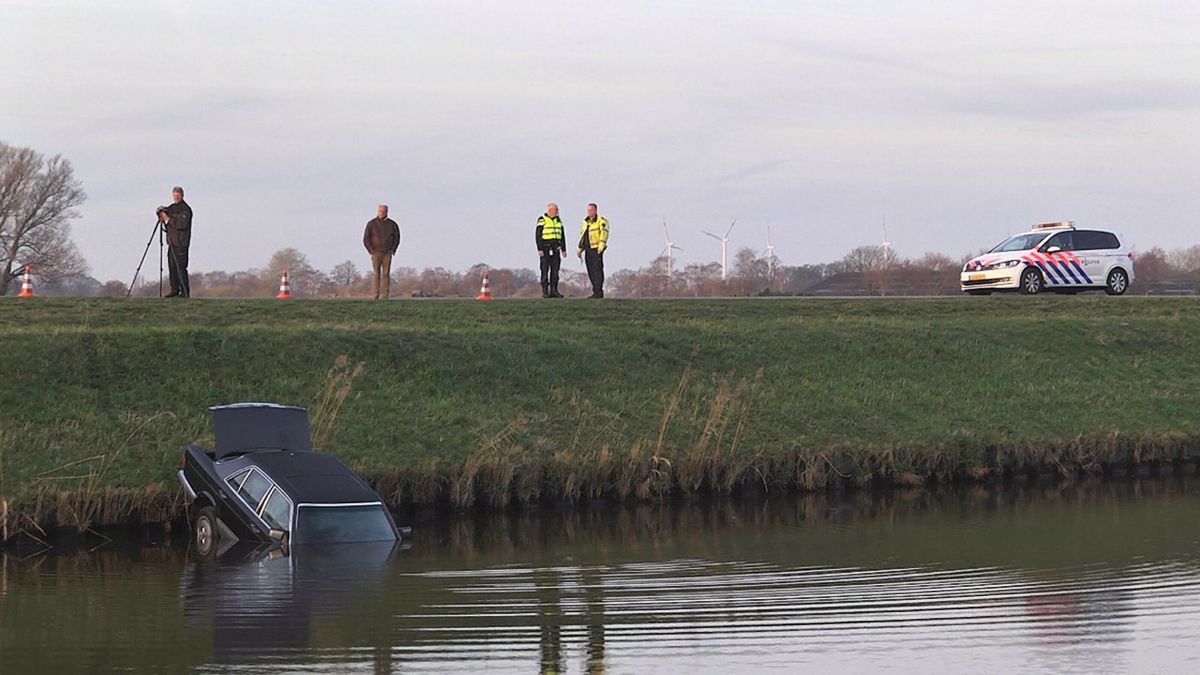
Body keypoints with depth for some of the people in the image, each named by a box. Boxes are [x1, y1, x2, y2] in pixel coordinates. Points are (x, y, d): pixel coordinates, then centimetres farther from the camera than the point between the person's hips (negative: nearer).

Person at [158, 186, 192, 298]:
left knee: (181, 267, -10)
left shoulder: (185, 209, -10)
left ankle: (185, 292, -8)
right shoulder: (172, 208, 16)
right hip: (172, 242, 8)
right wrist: (161, 212, -2)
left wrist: (168, 219, -17)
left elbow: (182, 224, -21)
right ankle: (175, 290, 13)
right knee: (172, 267, 8)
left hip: (181, 243, -8)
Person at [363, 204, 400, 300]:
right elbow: (366, 239, 0)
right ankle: (376, 295, -10)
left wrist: (392, 250, -1)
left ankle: (385, 295, -4)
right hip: (376, 253, -1)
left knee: (386, 274, -4)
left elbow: (396, 238, 11)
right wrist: (371, 251, -10)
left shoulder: (392, 224, 3)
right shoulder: (371, 224, -2)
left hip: (387, 253, 1)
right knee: (376, 274, -8)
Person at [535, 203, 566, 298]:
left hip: (555, 249, 6)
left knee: (555, 270, 4)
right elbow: (538, 235, -9)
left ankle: (554, 290, 6)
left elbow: (562, 236, 19)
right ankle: (544, 291, -3)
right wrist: (540, 249, -16)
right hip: (545, 249, -6)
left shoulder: (558, 220, 14)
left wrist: (563, 249, 15)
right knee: (545, 270, -5)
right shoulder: (542, 220, -6)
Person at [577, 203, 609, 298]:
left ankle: (599, 292, -11)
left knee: (597, 270, -11)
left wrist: (601, 246, -25)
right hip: (588, 250, 8)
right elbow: (582, 236, 26)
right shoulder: (585, 222, 20)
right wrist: (580, 249, 23)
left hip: (596, 249, -8)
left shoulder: (601, 221, -5)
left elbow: (604, 233, -16)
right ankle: (596, 292, 10)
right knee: (591, 271, 6)